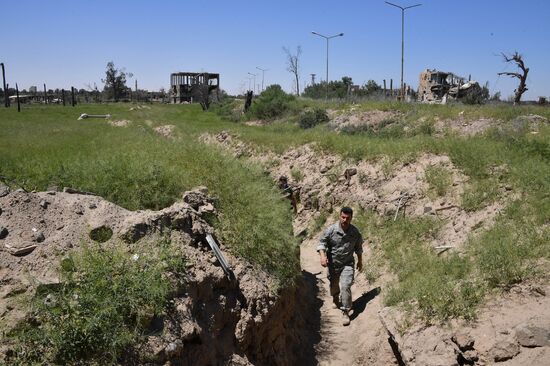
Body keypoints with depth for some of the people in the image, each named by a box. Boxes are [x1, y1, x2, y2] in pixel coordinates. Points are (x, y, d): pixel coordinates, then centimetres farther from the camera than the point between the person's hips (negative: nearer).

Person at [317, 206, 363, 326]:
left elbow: (358, 247, 10)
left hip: (348, 264, -1)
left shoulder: (355, 232, -7)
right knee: (334, 285, 19)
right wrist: (322, 256, -27)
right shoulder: (331, 230, -15)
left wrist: (360, 261, 18)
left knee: (345, 286, -14)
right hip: (332, 264, 1)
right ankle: (336, 300, 52)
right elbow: (322, 243, -11)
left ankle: (345, 313, -3)